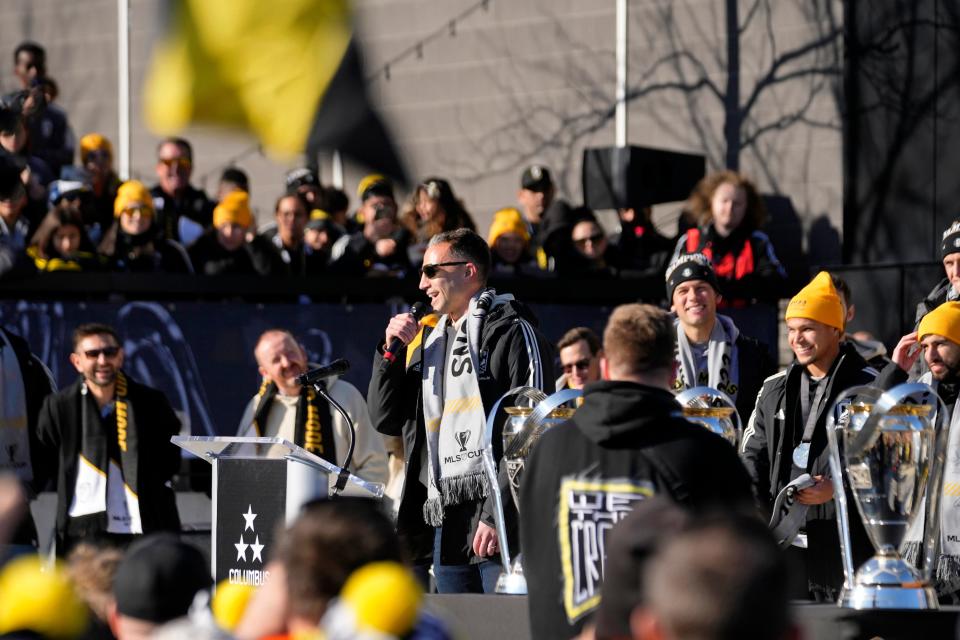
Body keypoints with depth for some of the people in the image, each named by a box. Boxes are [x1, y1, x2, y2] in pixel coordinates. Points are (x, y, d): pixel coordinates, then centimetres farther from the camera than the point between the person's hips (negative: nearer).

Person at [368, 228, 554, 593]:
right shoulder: (428, 340, 22)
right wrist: (391, 352, 9)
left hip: (494, 518, -8)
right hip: (445, 521, 8)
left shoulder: (511, 331, -3)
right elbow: (386, 420, 23)